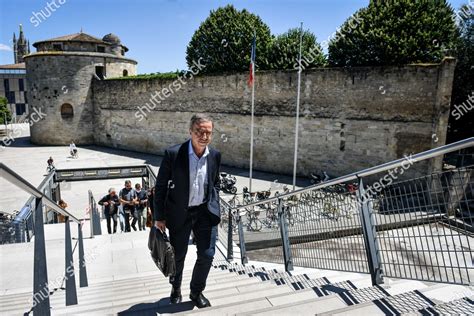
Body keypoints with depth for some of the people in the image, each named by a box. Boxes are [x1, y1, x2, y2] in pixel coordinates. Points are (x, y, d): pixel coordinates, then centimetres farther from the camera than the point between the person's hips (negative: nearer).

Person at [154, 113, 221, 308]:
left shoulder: (215, 155, -4)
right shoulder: (173, 154, -16)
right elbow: (160, 187, -8)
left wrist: (214, 207, 6)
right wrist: (159, 217, -6)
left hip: (205, 212, 3)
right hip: (179, 213, -2)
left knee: (207, 255, 4)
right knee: (178, 256, 15)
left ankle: (197, 292, 31)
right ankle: (176, 288, 45)